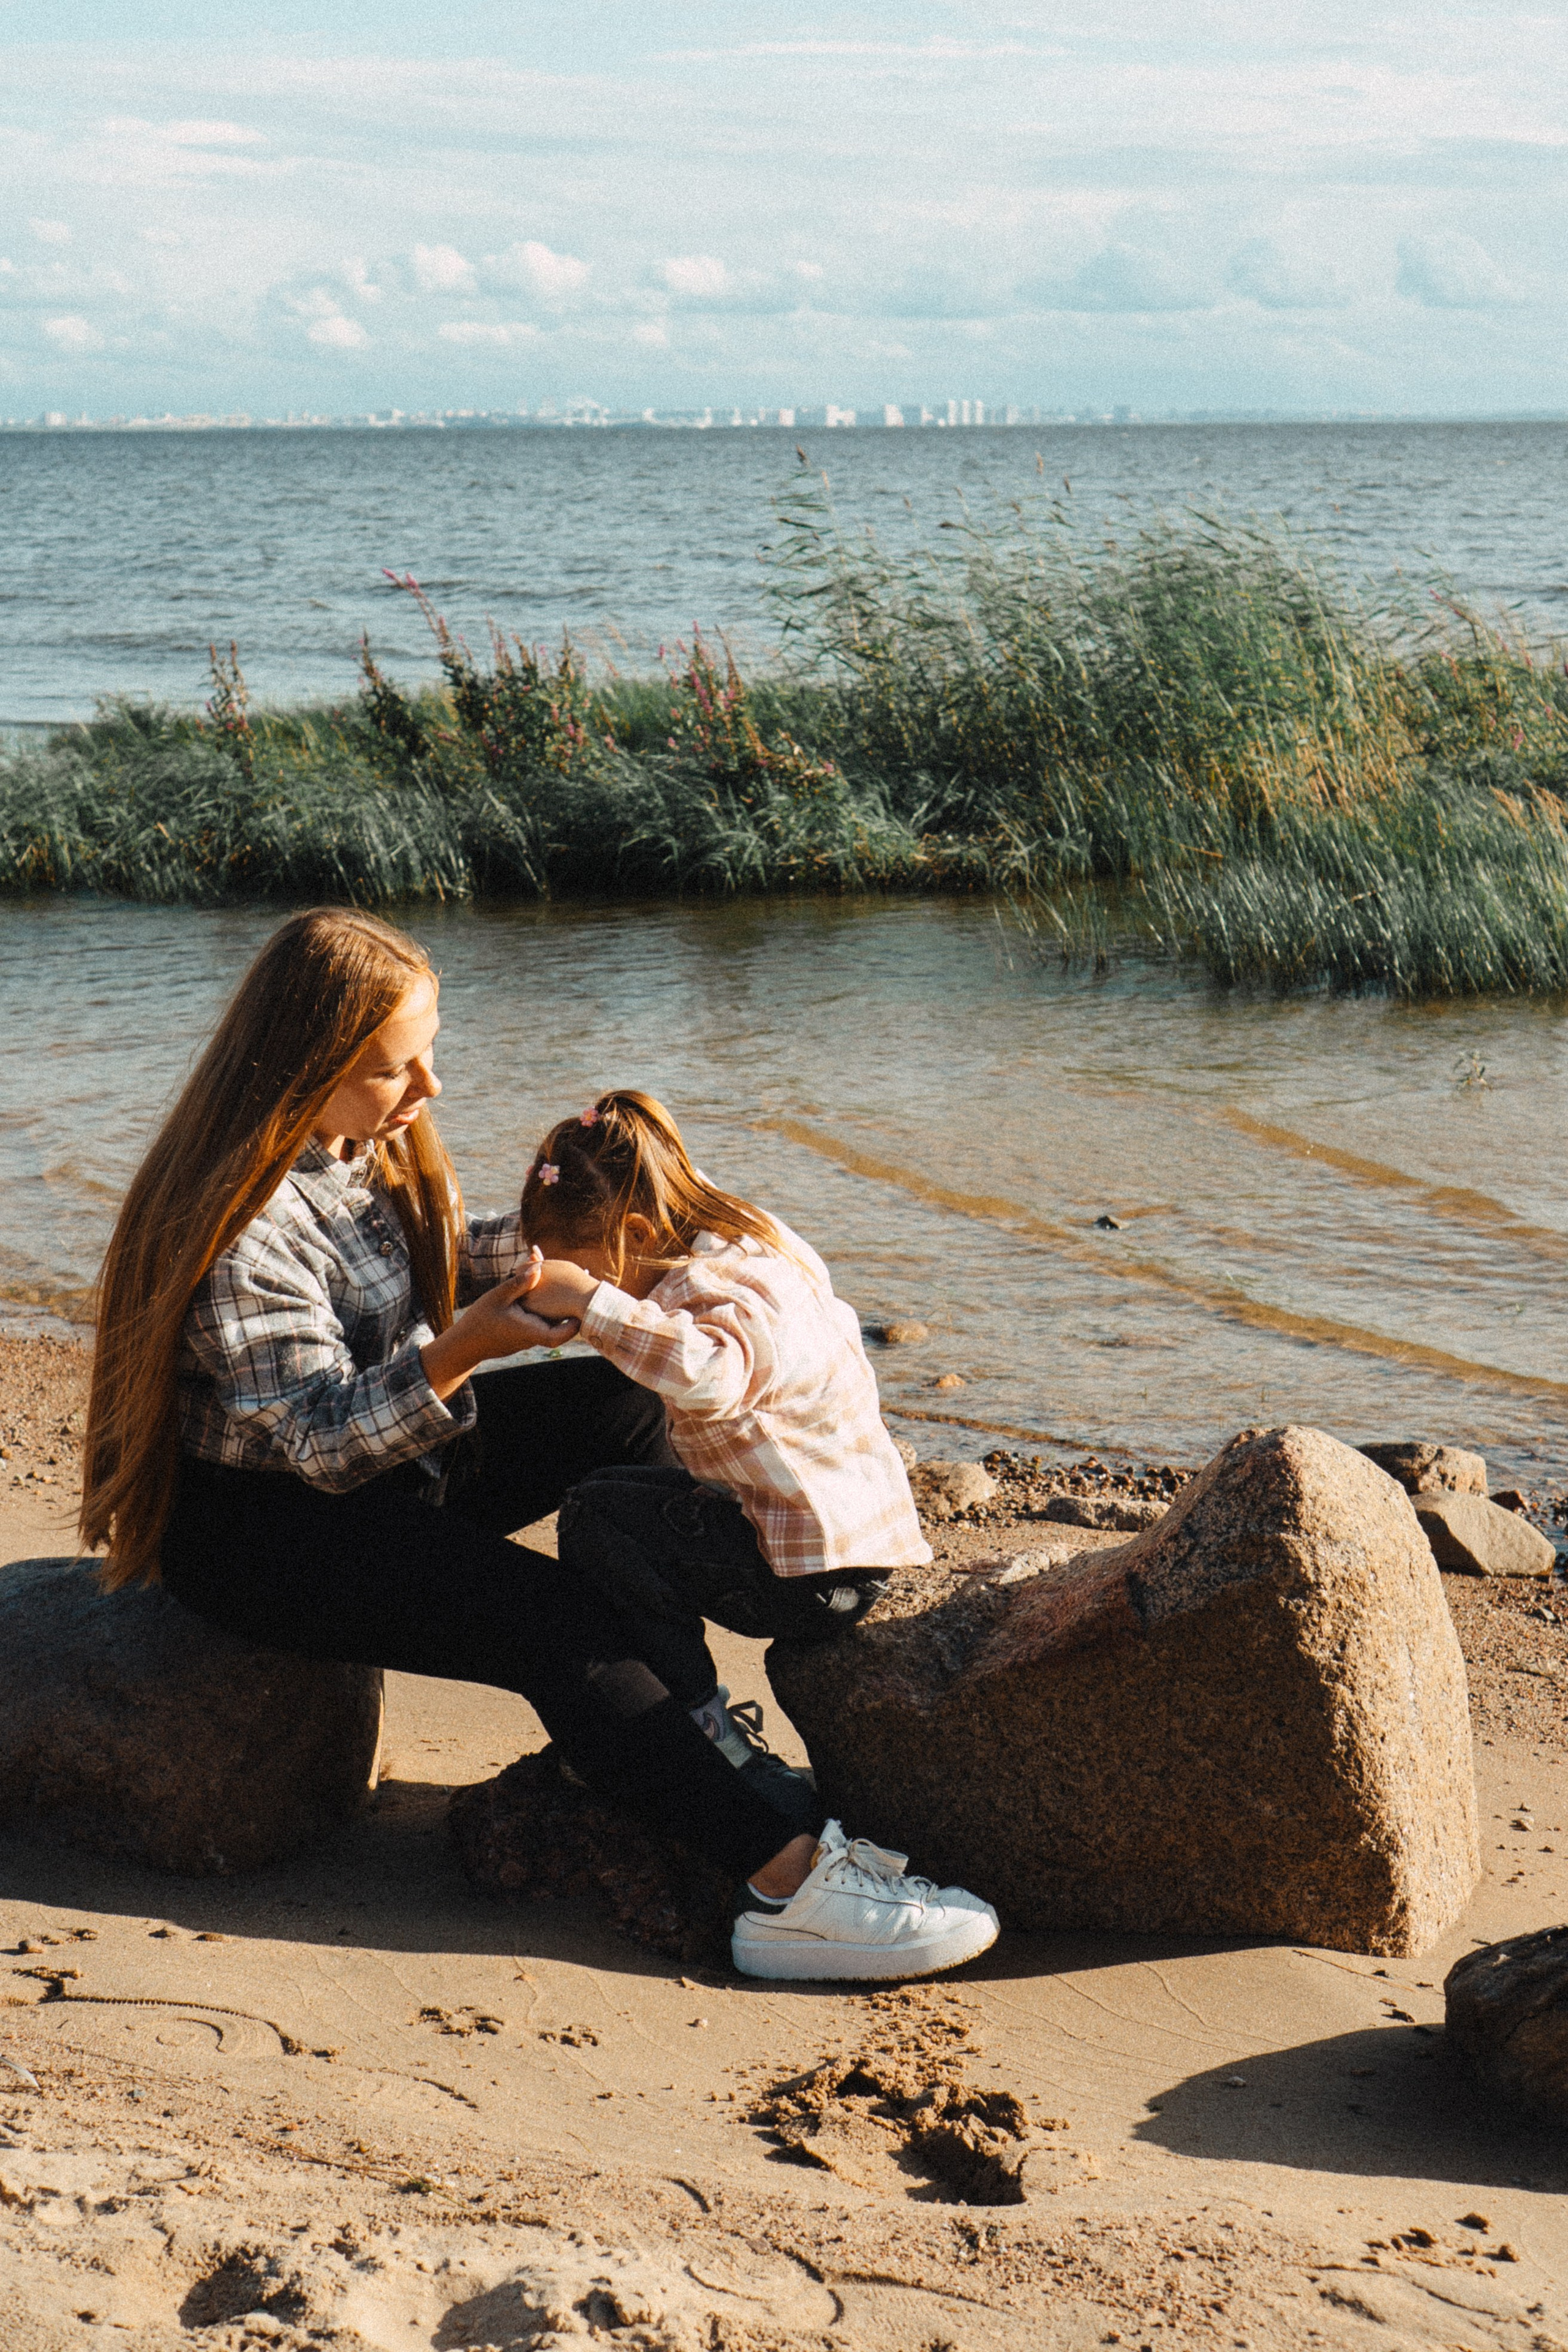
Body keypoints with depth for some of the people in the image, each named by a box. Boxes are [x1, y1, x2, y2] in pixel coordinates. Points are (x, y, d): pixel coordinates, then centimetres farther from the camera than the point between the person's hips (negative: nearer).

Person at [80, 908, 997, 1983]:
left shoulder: (372, 1142, 0)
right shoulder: (245, 1229, -28)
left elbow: (452, 1256, 17)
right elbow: (327, 1444, -27)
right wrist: (457, 1353, -42)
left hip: (385, 1459, 10)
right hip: (265, 1527, -10)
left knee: (616, 1405, 7)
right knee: (556, 1626, -24)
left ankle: (686, 1718, 10)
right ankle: (787, 1878, -27)